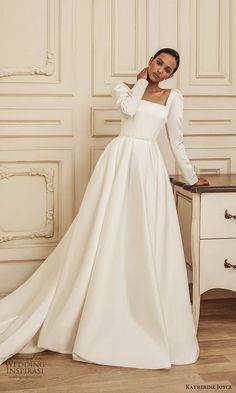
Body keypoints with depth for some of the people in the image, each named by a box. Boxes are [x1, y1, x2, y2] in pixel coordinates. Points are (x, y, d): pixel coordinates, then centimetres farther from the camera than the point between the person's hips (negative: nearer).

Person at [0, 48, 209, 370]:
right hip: (119, 161, -1)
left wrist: (190, 176, 20)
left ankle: (151, 321, 12)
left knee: (149, 242, -1)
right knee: (108, 236, -2)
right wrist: (141, 80, 4)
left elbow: (176, 141, 17)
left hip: (149, 167, 2)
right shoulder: (123, 87, 10)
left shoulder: (173, 97, 13)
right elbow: (129, 108, -12)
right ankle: (99, 320, 8)